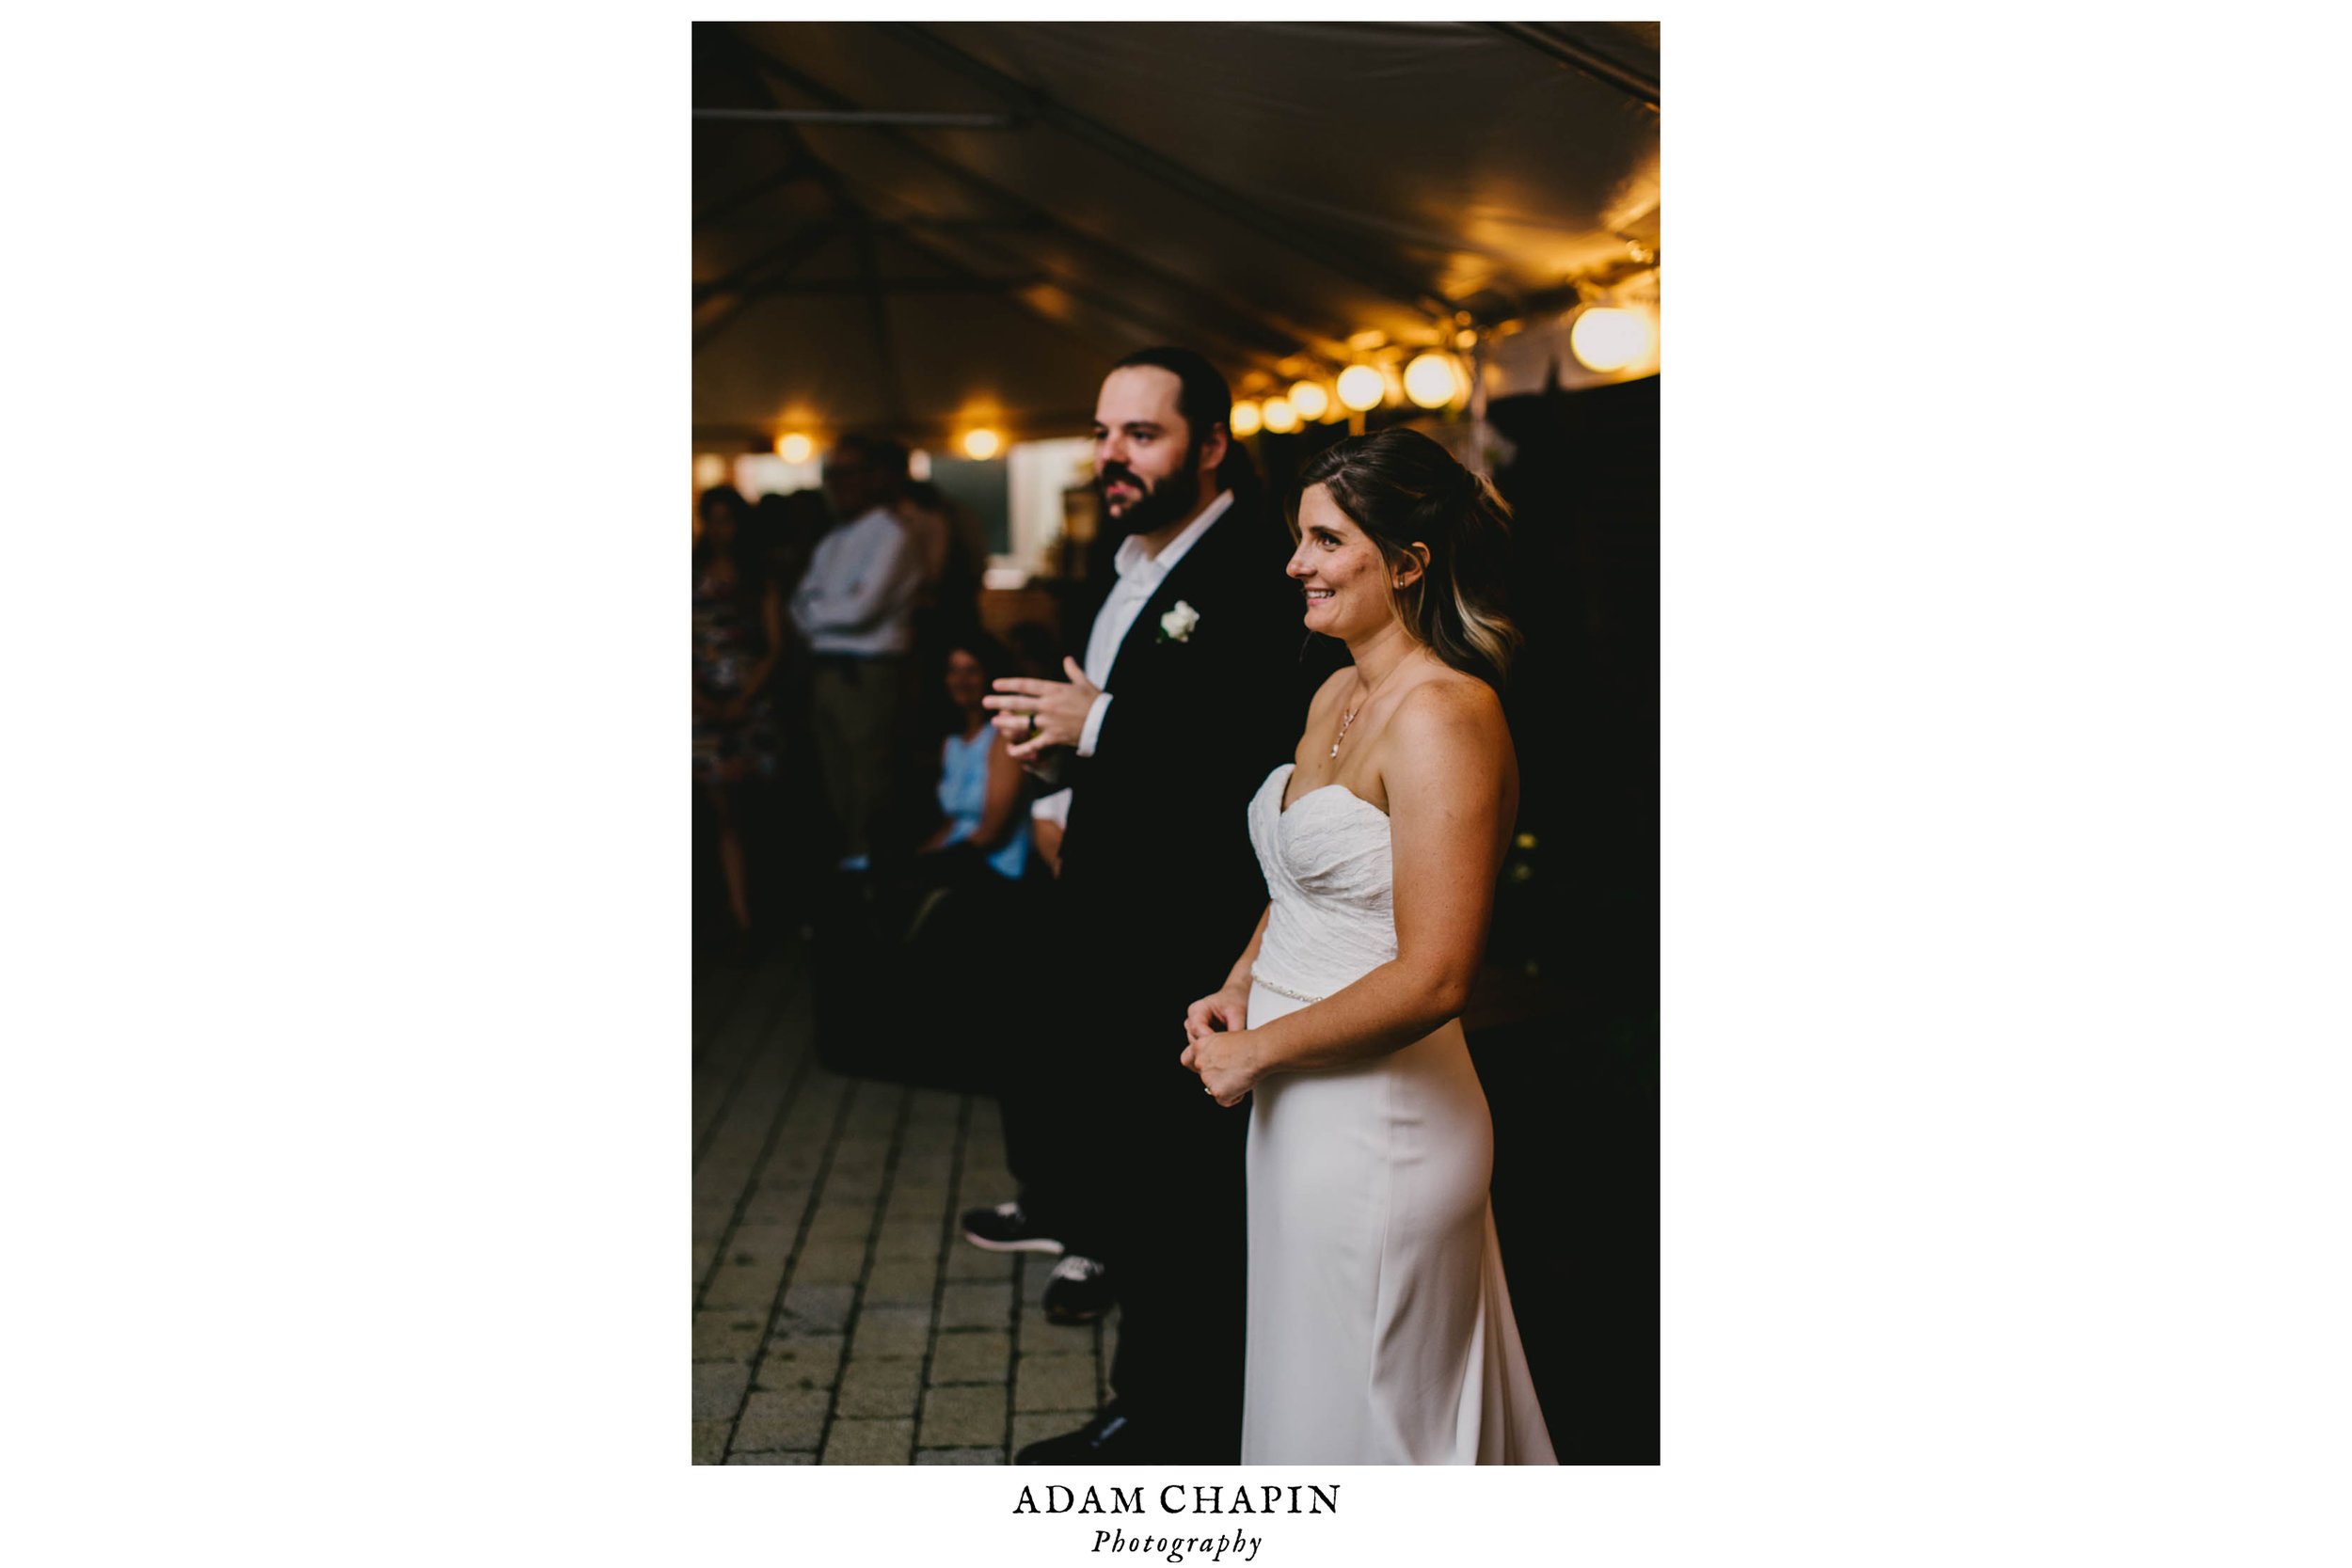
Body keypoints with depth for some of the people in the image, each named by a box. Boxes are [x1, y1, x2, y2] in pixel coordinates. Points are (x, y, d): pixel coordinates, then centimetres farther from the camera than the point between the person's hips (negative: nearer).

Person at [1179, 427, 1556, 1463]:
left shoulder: (1445, 716, -20)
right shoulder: (1338, 695, 9)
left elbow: (1431, 977, -25)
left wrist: (1257, 1051, -14)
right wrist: (1239, 986, 4)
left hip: (1378, 1122, -9)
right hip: (1305, 1107, 9)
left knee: (1359, 1410, 8)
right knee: (1306, 1388, 21)